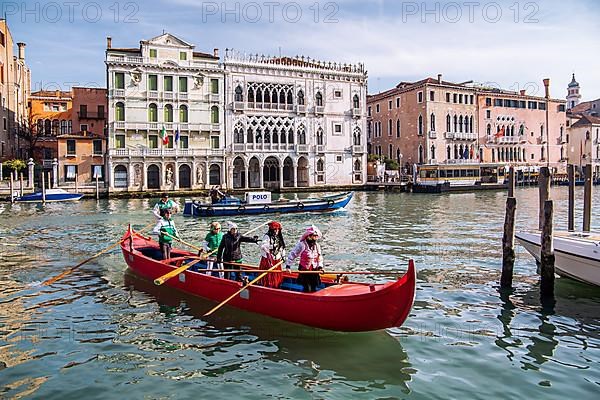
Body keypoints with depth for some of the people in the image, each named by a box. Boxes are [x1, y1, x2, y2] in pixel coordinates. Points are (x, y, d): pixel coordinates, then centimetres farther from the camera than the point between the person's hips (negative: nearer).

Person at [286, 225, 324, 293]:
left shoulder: (317, 246, 7)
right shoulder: (302, 245, -12)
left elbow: (320, 258, 16)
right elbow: (292, 254, -11)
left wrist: (320, 267, 1)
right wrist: (288, 266, -15)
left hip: (314, 271, 6)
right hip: (304, 271, -5)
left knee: (313, 290, 10)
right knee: (307, 289, -9)